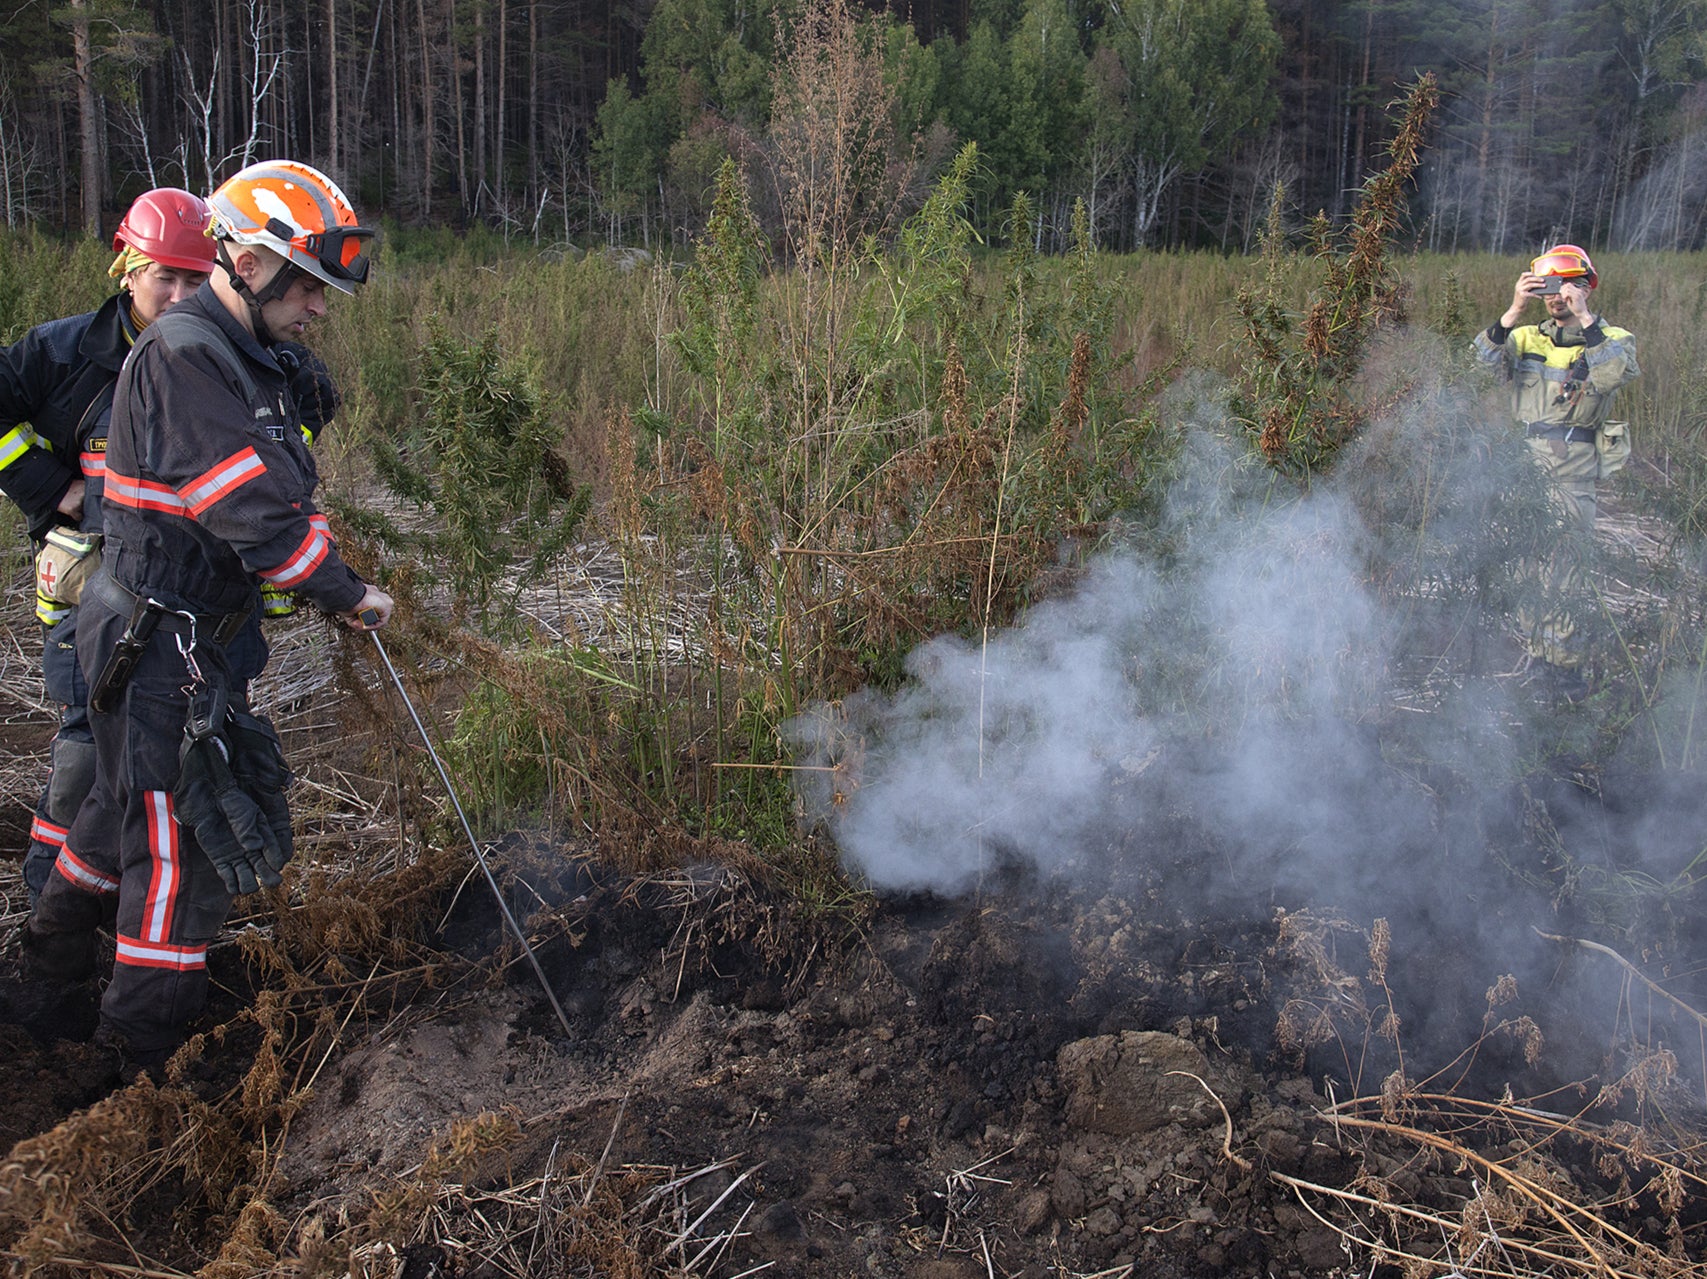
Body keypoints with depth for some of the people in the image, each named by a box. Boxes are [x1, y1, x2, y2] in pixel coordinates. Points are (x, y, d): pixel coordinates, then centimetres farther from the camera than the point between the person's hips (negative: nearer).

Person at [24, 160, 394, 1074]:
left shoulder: (235, 357, 13)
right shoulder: (182, 355, -21)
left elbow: (273, 486, 15)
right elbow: (255, 512, -25)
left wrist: (331, 579, 6)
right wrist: (347, 596, -17)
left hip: (170, 627, 10)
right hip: (160, 633, -10)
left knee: (136, 795, 25)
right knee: (189, 829, -2)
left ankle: (60, 946, 45)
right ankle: (149, 1041, 12)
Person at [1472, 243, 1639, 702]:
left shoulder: (1611, 339, 6)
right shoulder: (1526, 339, 13)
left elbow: (1619, 373, -16)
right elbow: (1482, 362, -6)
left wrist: (1584, 319, -19)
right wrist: (1515, 310, -16)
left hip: (1574, 477, -3)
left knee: (1561, 569, -5)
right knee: (1526, 566, 6)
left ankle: (1562, 663, 4)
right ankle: (1535, 658, 15)